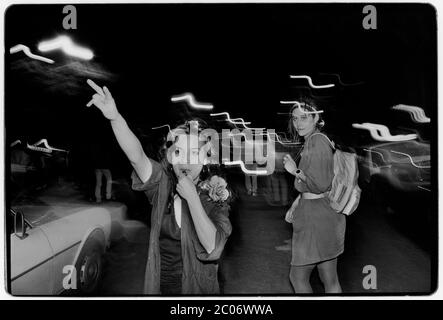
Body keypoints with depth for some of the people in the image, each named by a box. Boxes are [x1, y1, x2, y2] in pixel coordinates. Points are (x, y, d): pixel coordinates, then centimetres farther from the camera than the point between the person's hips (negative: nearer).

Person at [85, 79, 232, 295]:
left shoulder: (216, 196, -13)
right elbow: (136, 156, -26)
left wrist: (192, 197, -28)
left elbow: (213, 249, -25)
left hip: (196, 287, -2)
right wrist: (114, 117, -41)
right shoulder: (163, 184, -9)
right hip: (158, 285, 2)